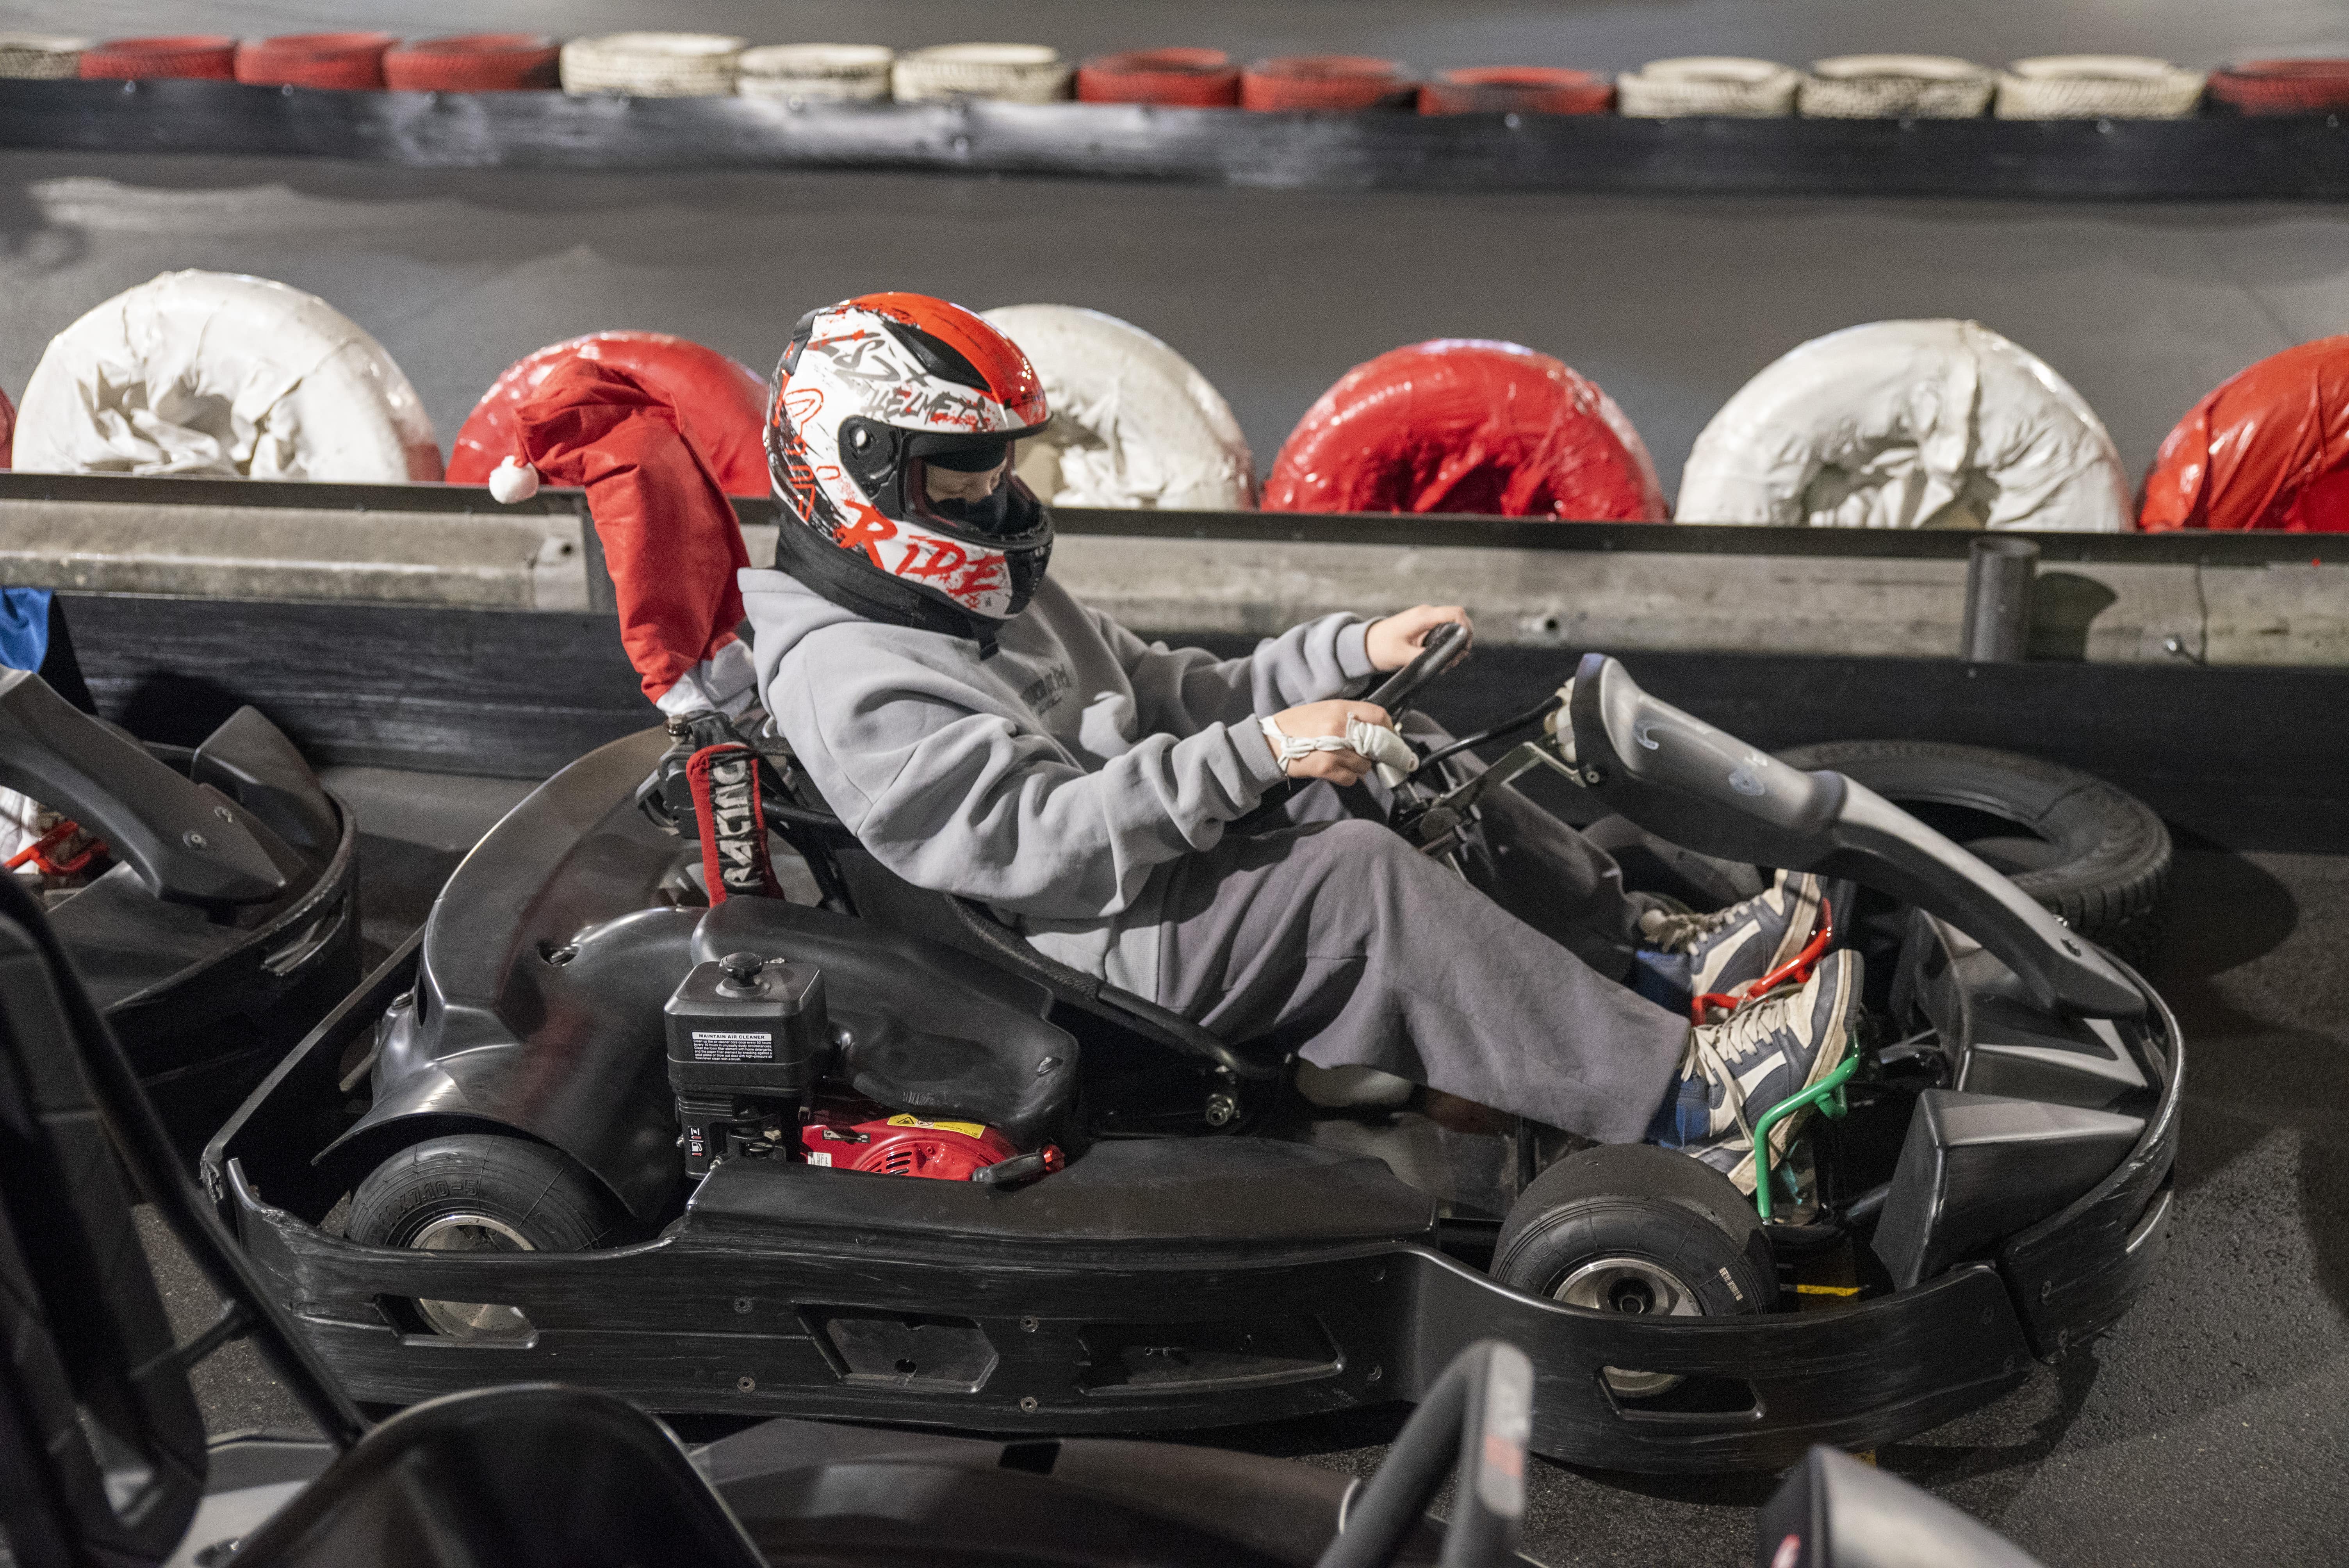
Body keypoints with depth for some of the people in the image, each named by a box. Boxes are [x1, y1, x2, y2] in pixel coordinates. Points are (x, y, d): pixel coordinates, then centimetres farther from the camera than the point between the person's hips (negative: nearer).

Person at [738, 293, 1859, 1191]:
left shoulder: (987, 601, 17)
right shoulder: (850, 681, -16)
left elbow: (1172, 699, 18)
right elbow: (1041, 841, -25)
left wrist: (1353, 652, 5)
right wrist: (1260, 755, -26)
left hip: (1152, 874, 10)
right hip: (1087, 963, -10)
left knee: (1394, 775, 0)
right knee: (1361, 875, -26)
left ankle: (1648, 944, -2)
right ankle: (1684, 1102, -28)